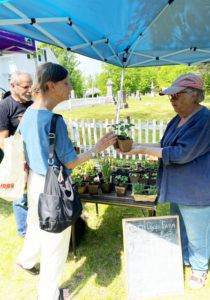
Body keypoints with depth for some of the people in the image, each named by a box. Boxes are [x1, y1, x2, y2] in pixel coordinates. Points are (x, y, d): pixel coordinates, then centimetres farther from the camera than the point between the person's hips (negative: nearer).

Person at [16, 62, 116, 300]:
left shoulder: (28, 113, 0)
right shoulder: (53, 120, -26)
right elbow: (69, 162, -20)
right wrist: (97, 148, -11)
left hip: (34, 179, 9)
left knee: (36, 223, 32)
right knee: (55, 240, 13)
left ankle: (27, 259, 61)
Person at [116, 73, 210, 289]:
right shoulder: (178, 119, 4)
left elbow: (182, 153, -27)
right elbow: (165, 146, 10)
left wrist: (144, 150, -26)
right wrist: (137, 147, -3)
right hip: (178, 187, 8)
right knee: (179, 227, 24)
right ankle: (184, 258, 48)